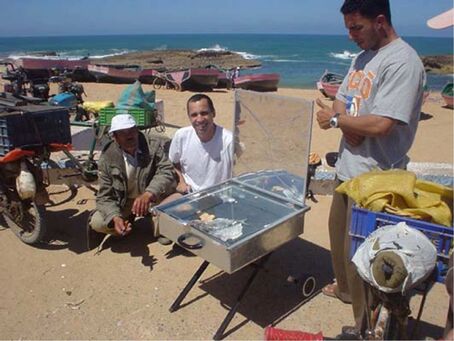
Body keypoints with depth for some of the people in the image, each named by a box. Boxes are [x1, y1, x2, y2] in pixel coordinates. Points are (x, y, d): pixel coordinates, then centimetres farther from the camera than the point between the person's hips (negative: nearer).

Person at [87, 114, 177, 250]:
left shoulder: (153, 145, -17)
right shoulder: (107, 157, -16)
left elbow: (167, 171, -28)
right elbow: (105, 196, -15)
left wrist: (148, 194, -47)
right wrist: (115, 217, -35)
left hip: (151, 199, 0)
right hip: (123, 203, 1)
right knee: (96, 223, -21)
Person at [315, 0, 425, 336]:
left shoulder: (403, 62, -18)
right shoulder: (363, 56, 11)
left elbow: (381, 124, -26)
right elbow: (341, 101, 11)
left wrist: (336, 119, -12)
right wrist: (347, 125, -11)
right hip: (348, 167, 9)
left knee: (357, 249, 0)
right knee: (338, 230, 23)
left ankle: (365, 322, 22)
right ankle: (345, 287, 49)